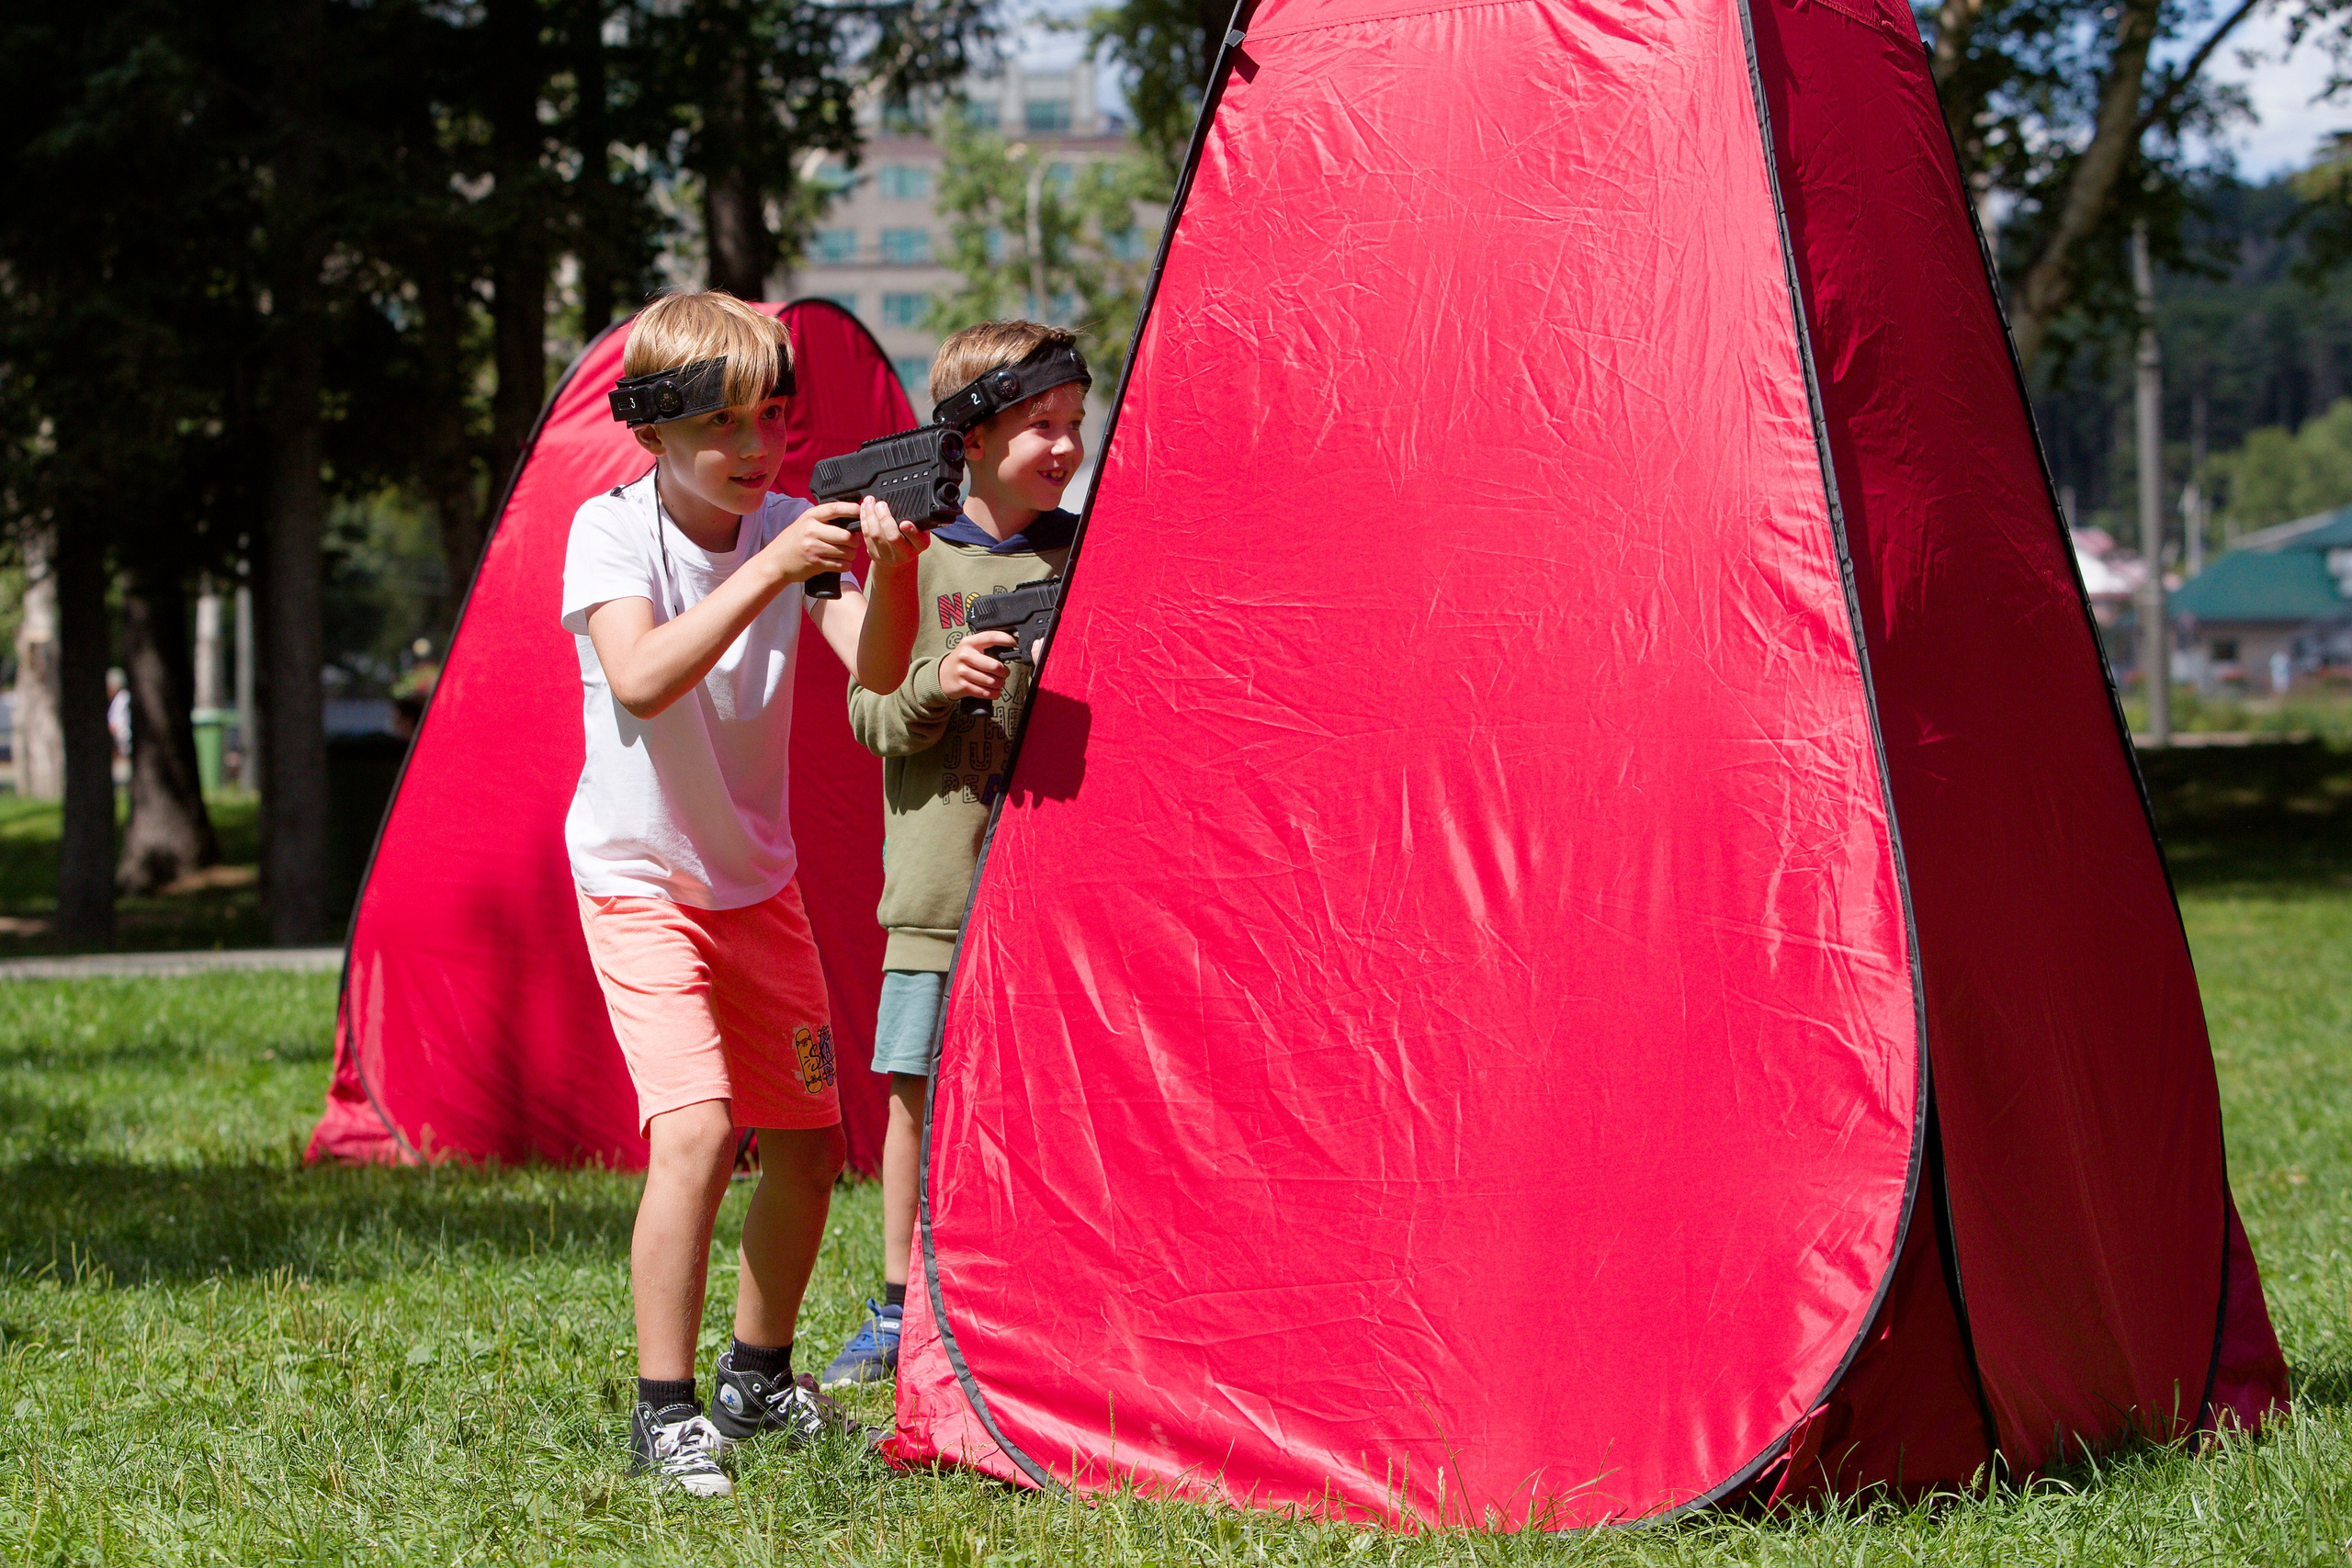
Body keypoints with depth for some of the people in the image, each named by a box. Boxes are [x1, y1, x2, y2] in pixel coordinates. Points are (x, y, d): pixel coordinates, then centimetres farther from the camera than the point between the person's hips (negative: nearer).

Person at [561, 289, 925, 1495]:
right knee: (696, 1128, -21)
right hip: (640, 879, -5)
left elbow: (875, 672, -17)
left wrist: (889, 570, -36)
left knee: (806, 1145, 9)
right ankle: (664, 1415, -14)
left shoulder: (789, 526, -5)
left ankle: (758, 1381, 30)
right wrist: (769, 574, -39)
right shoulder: (612, 531, -16)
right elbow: (640, 678, -34)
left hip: (757, 882, 5)